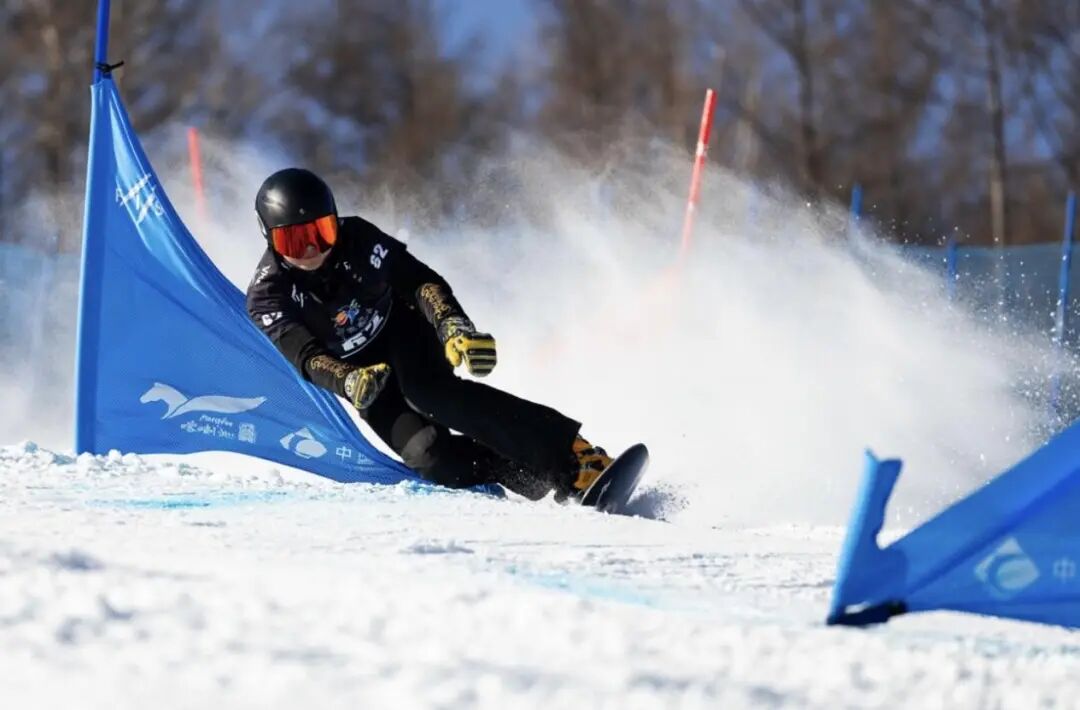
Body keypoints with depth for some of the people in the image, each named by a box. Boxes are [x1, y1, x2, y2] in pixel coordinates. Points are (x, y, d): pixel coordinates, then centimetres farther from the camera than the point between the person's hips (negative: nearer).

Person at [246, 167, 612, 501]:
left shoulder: (356, 239, -19)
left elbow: (418, 280, -24)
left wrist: (452, 325, -45)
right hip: (359, 372, 1)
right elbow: (306, 356, -30)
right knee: (426, 452, -26)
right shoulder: (268, 296, -19)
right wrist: (347, 383, -52)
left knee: (431, 393, -35)